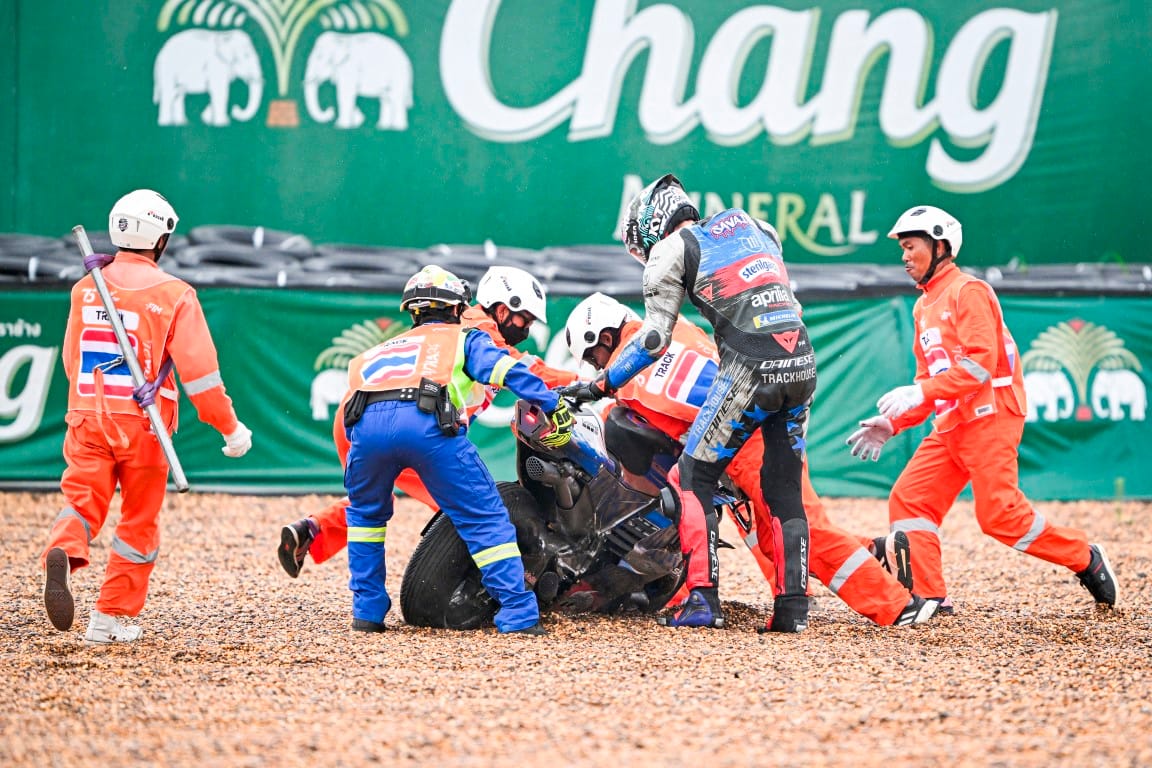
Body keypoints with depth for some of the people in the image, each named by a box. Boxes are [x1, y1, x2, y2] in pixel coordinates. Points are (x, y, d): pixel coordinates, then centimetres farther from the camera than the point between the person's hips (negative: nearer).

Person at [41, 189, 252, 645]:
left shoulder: (86, 288, 6)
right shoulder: (174, 295, -7)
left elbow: (72, 359, 15)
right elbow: (198, 368, -9)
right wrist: (229, 427, -2)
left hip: (87, 418, 2)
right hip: (142, 423, -2)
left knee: (82, 500, -2)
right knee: (139, 521, 10)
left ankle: (62, 554, -36)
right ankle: (111, 618, 10)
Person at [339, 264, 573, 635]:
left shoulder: (373, 352, 43)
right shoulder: (462, 339, 31)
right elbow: (505, 370, 11)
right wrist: (553, 404, 6)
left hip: (366, 423, 4)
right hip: (427, 420, -3)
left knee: (365, 512, 30)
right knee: (485, 519, 4)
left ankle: (367, 611, 23)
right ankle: (519, 615, -6)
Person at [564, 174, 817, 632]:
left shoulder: (671, 248, 7)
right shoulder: (752, 225, 25)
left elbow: (654, 339, 1)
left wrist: (600, 386, 10)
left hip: (750, 370, -6)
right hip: (803, 363, 6)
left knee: (693, 477, 5)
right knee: (785, 488, 13)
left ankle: (704, 599, -4)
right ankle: (794, 606, 7)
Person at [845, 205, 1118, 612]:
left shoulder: (968, 291, -8)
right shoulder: (923, 307, 20)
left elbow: (982, 363, -20)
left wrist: (921, 392, -25)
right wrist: (892, 424, 12)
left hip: (990, 417, -9)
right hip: (951, 423, 9)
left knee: (1000, 514, -15)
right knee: (908, 498, -2)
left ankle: (1086, 560, 0)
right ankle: (927, 595, -3)